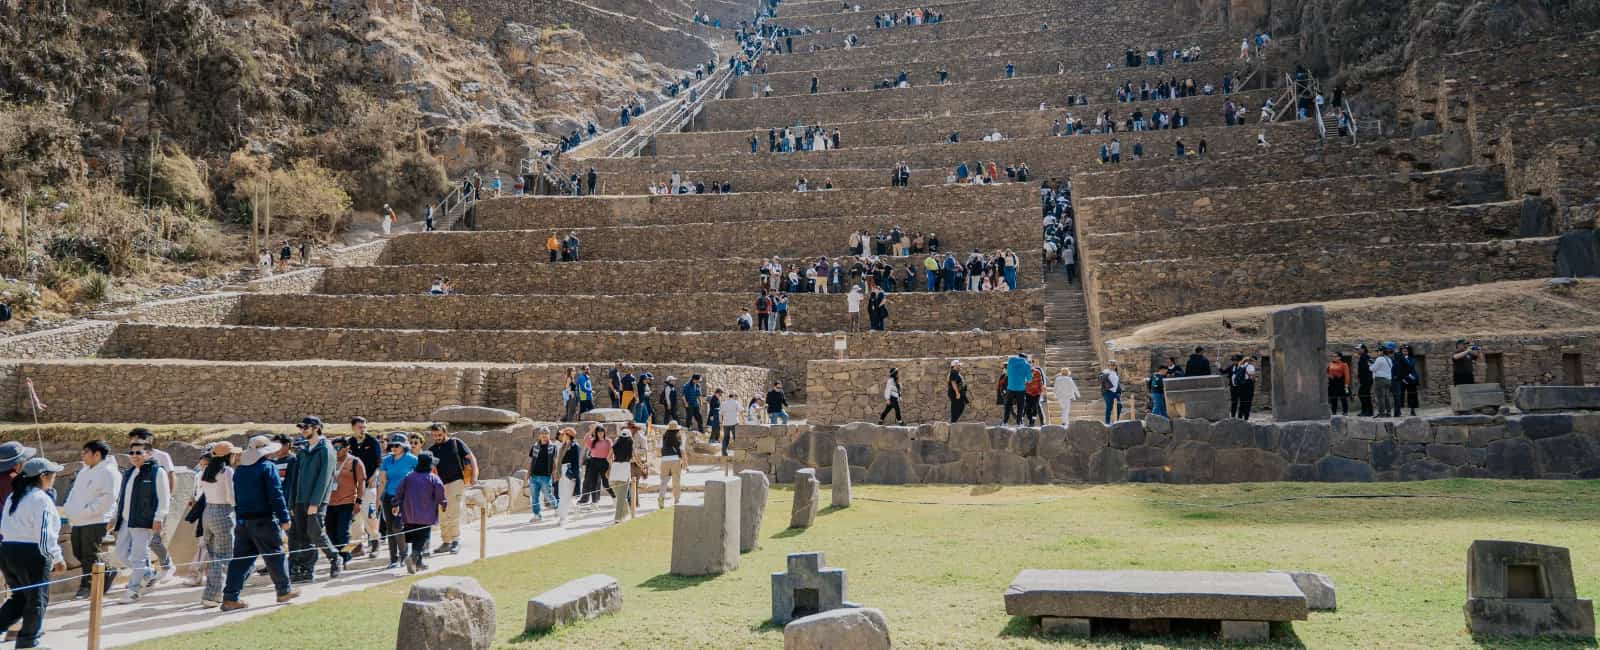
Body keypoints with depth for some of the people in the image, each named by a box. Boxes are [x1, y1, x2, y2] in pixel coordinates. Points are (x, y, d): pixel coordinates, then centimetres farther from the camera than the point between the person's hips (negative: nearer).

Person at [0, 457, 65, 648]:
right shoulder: (41, 499, -13)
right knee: (37, 600, 7)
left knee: (19, 596, 20)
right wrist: (57, 558, -10)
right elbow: (45, 534, -18)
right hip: (31, 555, -8)